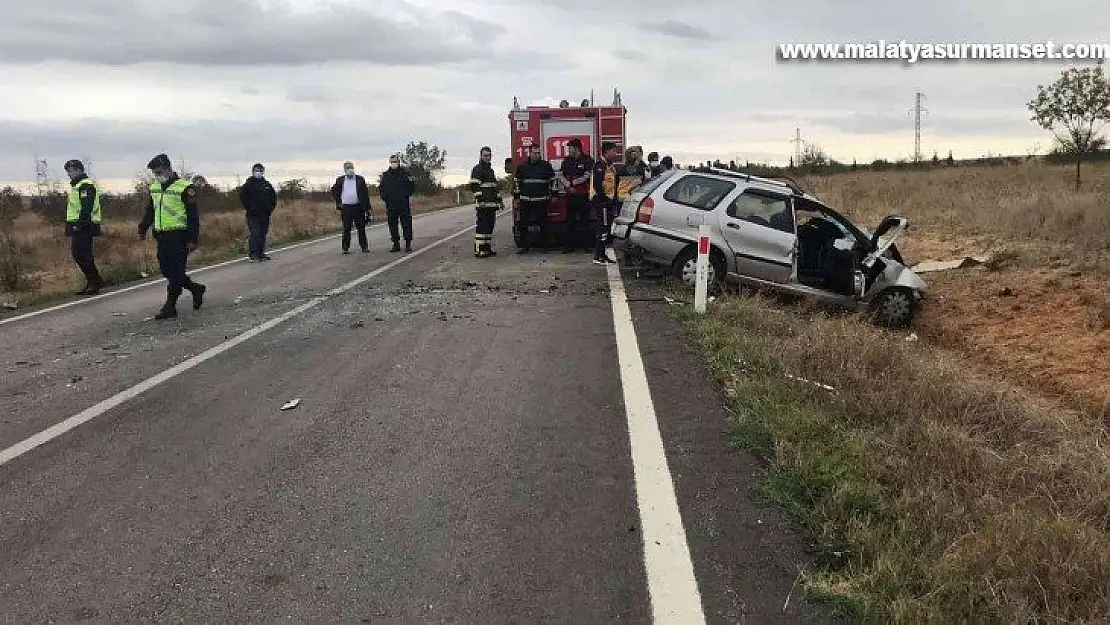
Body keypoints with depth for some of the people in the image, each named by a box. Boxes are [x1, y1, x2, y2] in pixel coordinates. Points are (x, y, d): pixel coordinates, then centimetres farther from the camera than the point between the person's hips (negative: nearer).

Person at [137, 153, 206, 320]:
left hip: (179, 235, -8)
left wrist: (193, 239, -15)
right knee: (165, 270, 8)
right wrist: (142, 229, 19)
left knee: (176, 270, -5)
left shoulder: (184, 188, -9)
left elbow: (193, 216, -11)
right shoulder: (154, 188, 13)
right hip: (162, 236, 8)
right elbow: (150, 211, 25)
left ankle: (170, 306, 0)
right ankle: (195, 288, 27)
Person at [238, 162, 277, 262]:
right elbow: (242, 197, -2)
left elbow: (273, 197, 19)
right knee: (255, 234, -11)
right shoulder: (248, 184, 0)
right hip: (253, 215, -5)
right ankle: (254, 255, -11)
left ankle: (261, 254, 15)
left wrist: (271, 208, 9)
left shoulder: (267, 185, 12)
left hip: (265, 215, 5)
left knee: (263, 234, 8)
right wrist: (248, 208, -7)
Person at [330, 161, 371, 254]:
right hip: (346, 207, 0)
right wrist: (338, 203, 5)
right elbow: (334, 192, 17)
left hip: (358, 207, 0)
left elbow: (366, 194, 6)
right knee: (346, 229, 2)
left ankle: (364, 246, 10)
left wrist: (367, 207, 0)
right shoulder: (340, 180, 9)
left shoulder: (360, 179, 7)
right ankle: (345, 248, 6)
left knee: (361, 228, 3)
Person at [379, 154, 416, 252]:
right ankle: (396, 244, 13)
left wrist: (406, 195, -8)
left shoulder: (405, 173, 3)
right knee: (392, 225, 6)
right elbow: (381, 188, 19)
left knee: (406, 224, -4)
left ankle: (408, 244, 2)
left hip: (404, 204, -3)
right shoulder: (386, 175, 12)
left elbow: (412, 186, 4)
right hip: (390, 205, 3)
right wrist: (383, 196, 3)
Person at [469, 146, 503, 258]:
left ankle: (488, 248, 16)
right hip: (483, 204, -9)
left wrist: (500, 201, 24)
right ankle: (479, 250, -11)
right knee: (482, 226, -11)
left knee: (490, 226, 10)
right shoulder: (477, 169, -4)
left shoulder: (491, 170, 23)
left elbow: (496, 187, 29)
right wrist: (479, 200, -21)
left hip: (492, 204, 9)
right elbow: (474, 186, -13)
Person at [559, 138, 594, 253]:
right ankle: (570, 244, 11)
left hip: (583, 195, -5)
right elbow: (561, 174, 10)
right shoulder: (567, 160, 12)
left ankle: (586, 244, 7)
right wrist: (567, 183, -8)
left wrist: (572, 182, -12)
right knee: (570, 220, 6)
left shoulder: (587, 160, -4)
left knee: (584, 220, 1)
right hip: (570, 194, 5)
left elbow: (586, 177, -13)